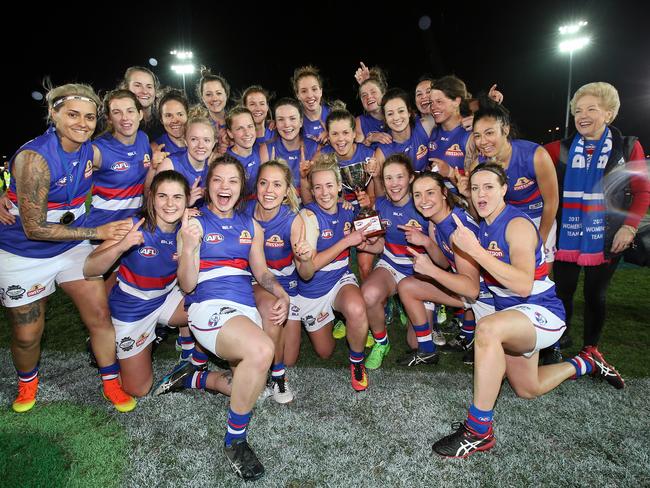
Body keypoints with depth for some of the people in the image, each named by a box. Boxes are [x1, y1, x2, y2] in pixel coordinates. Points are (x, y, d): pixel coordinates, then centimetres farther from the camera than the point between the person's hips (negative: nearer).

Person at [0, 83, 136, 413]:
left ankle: (111, 382, 20)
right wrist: (98, 232, -28)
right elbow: (34, 228, -25)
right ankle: (27, 381, 42)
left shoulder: (92, 152, -9)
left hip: (72, 246, 4)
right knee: (26, 334, 9)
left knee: (100, 315, -1)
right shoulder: (34, 157, -26)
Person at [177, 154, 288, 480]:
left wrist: (282, 295, 2)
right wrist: (189, 246, -21)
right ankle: (234, 441, -9)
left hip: (246, 308, 7)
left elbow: (261, 271, 23)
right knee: (261, 350, -32)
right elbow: (187, 285, -3)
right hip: (209, 306, -6)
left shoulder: (250, 226, 17)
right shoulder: (195, 222, 2)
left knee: (249, 384, -6)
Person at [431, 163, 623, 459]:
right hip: (511, 315, 9)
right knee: (527, 390, 23)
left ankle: (478, 431, -29)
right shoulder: (482, 226, 3)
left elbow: (523, 285, -35)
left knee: (487, 329, -40)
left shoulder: (517, 224, -20)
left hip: (542, 311, -9)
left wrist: (474, 249, -39)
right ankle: (586, 364, 46)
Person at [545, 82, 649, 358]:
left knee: (595, 295, 10)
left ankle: (591, 347, 30)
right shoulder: (562, 150, 5)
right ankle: (559, 338, 28)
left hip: (606, 239, -1)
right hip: (566, 236, 1)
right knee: (563, 291, 6)